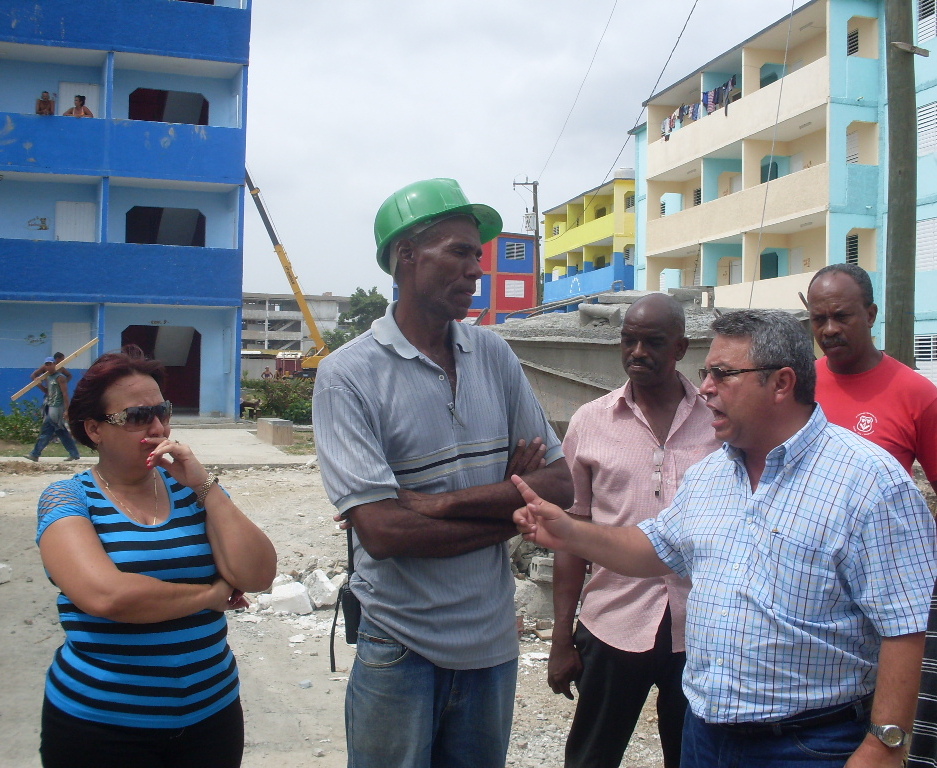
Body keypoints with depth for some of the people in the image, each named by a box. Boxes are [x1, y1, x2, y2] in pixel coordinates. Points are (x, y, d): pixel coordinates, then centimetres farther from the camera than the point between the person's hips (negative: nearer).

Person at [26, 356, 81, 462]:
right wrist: (40, 385, 4)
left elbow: (65, 394, -15)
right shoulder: (48, 377, 16)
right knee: (62, 433, 10)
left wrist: (67, 409, -20)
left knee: (46, 431, -7)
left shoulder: (60, 377, -10)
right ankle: (74, 454, 13)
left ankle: (35, 454, -3)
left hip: (56, 409, -9)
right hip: (50, 408, 9)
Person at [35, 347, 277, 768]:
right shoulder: (68, 498, -7)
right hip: (98, 725, -3)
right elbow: (105, 595, -24)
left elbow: (258, 576, -9)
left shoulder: (192, 489, 2)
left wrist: (206, 485, -14)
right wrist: (214, 594, -13)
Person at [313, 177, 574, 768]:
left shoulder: (494, 356, 1)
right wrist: (509, 504, -12)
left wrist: (439, 502, -16)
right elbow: (381, 530, -21)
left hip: (493, 641, 4)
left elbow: (561, 488, -3)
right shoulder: (348, 375, -13)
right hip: (401, 647, -4)